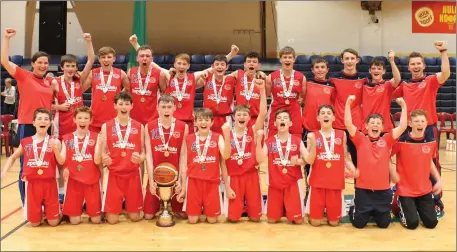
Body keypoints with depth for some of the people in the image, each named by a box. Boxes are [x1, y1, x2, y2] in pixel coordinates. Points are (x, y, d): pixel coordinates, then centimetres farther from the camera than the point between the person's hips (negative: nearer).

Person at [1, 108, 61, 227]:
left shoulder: (54, 142, -2)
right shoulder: (25, 142, 4)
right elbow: (13, 157, 20)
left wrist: (55, 149, -22)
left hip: (49, 183, -1)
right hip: (32, 184, 2)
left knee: (53, 222, 1)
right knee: (35, 222, 7)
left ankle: (53, 210, 33)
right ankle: (40, 211, 38)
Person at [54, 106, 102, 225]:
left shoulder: (96, 137, -1)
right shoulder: (67, 138, 5)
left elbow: (97, 161, -9)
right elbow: (61, 161, -1)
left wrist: (100, 145, -23)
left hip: (92, 180, -1)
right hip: (74, 180, 1)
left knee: (96, 219, 2)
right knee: (74, 220, 3)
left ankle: (89, 209, 33)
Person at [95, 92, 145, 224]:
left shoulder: (139, 127, 4)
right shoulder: (106, 126, 2)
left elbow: (143, 152, 5)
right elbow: (103, 152, 3)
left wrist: (140, 158, -17)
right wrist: (104, 158, -20)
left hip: (133, 174, 1)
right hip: (113, 174, -1)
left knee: (135, 217, 4)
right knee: (112, 219, -2)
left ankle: (127, 206, 38)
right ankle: (119, 204, 32)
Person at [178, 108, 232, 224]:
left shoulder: (218, 138, 2)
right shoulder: (189, 139, 5)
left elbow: (226, 156, -16)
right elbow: (185, 165, 7)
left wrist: (227, 135, -27)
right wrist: (183, 188, 6)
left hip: (212, 182, -1)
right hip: (193, 182, 1)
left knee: (212, 219, 1)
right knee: (192, 220, -1)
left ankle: (206, 211, 33)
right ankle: (199, 209, 31)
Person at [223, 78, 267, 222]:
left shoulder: (253, 131, -2)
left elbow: (263, 113, -18)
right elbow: (223, 161, -1)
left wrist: (262, 90, -27)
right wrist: (227, 186, -5)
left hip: (251, 175, 1)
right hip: (234, 177, 0)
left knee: (255, 217, 4)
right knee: (233, 217, -2)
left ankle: (248, 207, 36)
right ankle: (239, 206, 30)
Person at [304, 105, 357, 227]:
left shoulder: (341, 134, 5)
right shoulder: (313, 136, 1)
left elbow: (345, 158, 8)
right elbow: (309, 161, -5)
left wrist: (354, 171, -9)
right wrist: (312, 143, -17)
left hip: (336, 182, 1)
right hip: (317, 182, -1)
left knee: (334, 221, 5)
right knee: (315, 221, 1)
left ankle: (329, 212, 37)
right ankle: (311, 212, 33)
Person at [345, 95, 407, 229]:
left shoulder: (387, 140, 3)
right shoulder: (360, 139, -2)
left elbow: (403, 126, -5)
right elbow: (348, 124, -13)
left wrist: (403, 106, -9)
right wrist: (348, 103, -20)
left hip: (383, 190, 2)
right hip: (363, 189, -2)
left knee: (384, 223, 10)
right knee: (359, 223, 6)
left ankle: (376, 212, 42)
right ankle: (353, 208, 37)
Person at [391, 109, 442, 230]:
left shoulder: (431, 141, -2)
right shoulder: (401, 140, -17)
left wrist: (438, 180, 8)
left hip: (425, 189, 4)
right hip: (405, 189, -4)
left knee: (431, 223, 1)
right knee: (412, 224, -8)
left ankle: (418, 207, 31)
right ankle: (401, 205, 22)